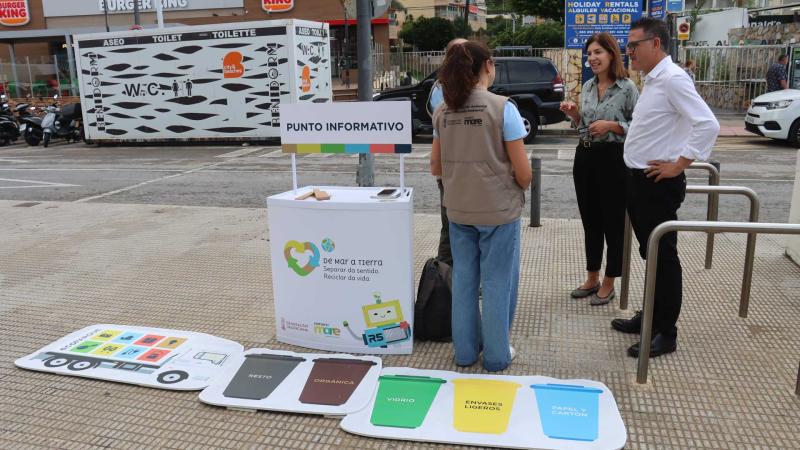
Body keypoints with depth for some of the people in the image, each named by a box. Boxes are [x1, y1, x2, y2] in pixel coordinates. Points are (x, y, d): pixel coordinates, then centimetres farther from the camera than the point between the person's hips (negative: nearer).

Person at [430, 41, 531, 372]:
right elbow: (522, 172, -12)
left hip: (458, 210, 5)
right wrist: (520, 189, 8)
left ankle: (465, 350, 29)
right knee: (497, 282, 9)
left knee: (463, 279, 17)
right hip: (498, 209, -4)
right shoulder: (502, 108, -13)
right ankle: (496, 356, 22)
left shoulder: (443, 112, 1)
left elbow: (436, 167, 7)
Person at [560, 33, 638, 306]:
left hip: (613, 159, -6)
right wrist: (574, 114, -2)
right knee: (590, 221, 13)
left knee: (613, 222, 5)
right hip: (585, 157, 6)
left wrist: (613, 125, -20)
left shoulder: (627, 88, -8)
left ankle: (609, 284, 17)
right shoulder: (587, 87, 10)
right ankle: (592, 278, 27)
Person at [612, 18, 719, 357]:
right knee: (650, 253, 18)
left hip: (658, 184, -10)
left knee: (663, 256, 0)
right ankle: (652, 316, 32)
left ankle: (665, 334, 12)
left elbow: (708, 125, -24)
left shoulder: (673, 78, -16)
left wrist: (678, 165, -19)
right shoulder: (652, 80, 13)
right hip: (640, 180, 10)